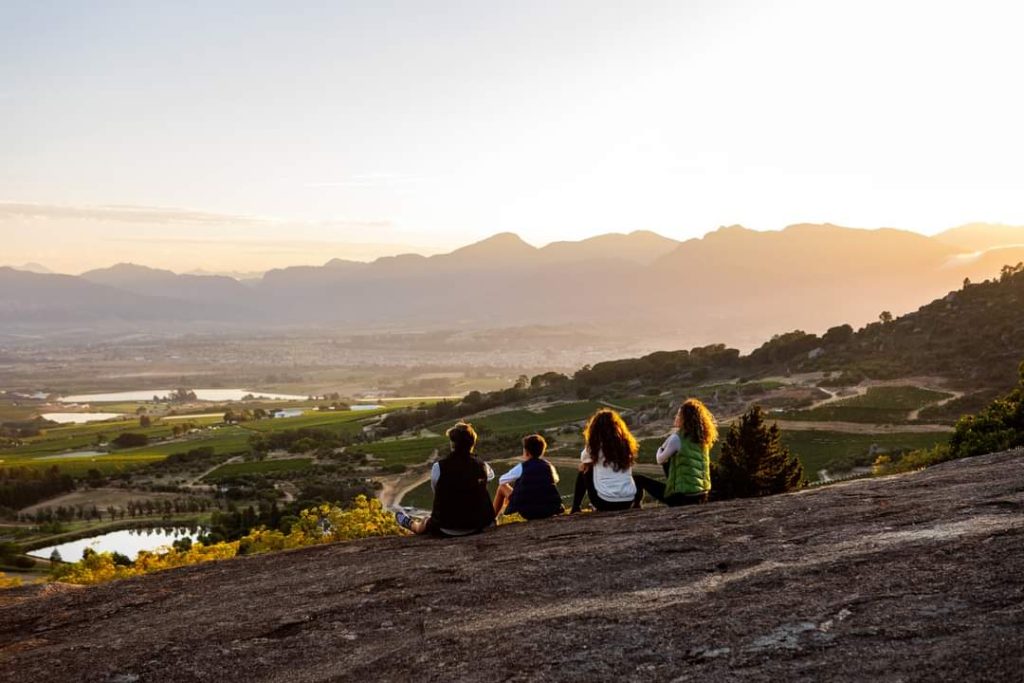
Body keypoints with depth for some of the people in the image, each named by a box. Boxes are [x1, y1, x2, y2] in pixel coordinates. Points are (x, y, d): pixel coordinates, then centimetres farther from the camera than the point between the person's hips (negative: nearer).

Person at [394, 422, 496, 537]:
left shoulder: (439, 467, -17)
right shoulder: (482, 466, -10)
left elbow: (435, 490, -2)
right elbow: (491, 474, 13)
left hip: (447, 530, -1)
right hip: (478, 527, 2)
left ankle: (409, 523, 63)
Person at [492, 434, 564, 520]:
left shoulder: (521, 467, 0)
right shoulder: (549, 465, 9)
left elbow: (501, 481, 14)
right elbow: (556, 479, 31)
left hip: (527, 512, -3)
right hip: (550, 511, 3)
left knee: (502, 487, 19)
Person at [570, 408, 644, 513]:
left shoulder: (595, 446, -1)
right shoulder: (625, 443, 6)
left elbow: (582, 468, 17)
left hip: (604, 502, -3)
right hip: (628, 501, 3)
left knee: (583, 473, 21)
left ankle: (576, 508, 20)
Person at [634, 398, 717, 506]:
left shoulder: (677, 438, -12)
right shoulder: (702, 439, 9)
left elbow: (660, 460, 0)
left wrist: (661, 449, 20)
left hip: (683, 494, -6)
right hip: (702, 494, 6)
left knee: (639, 480, 5)